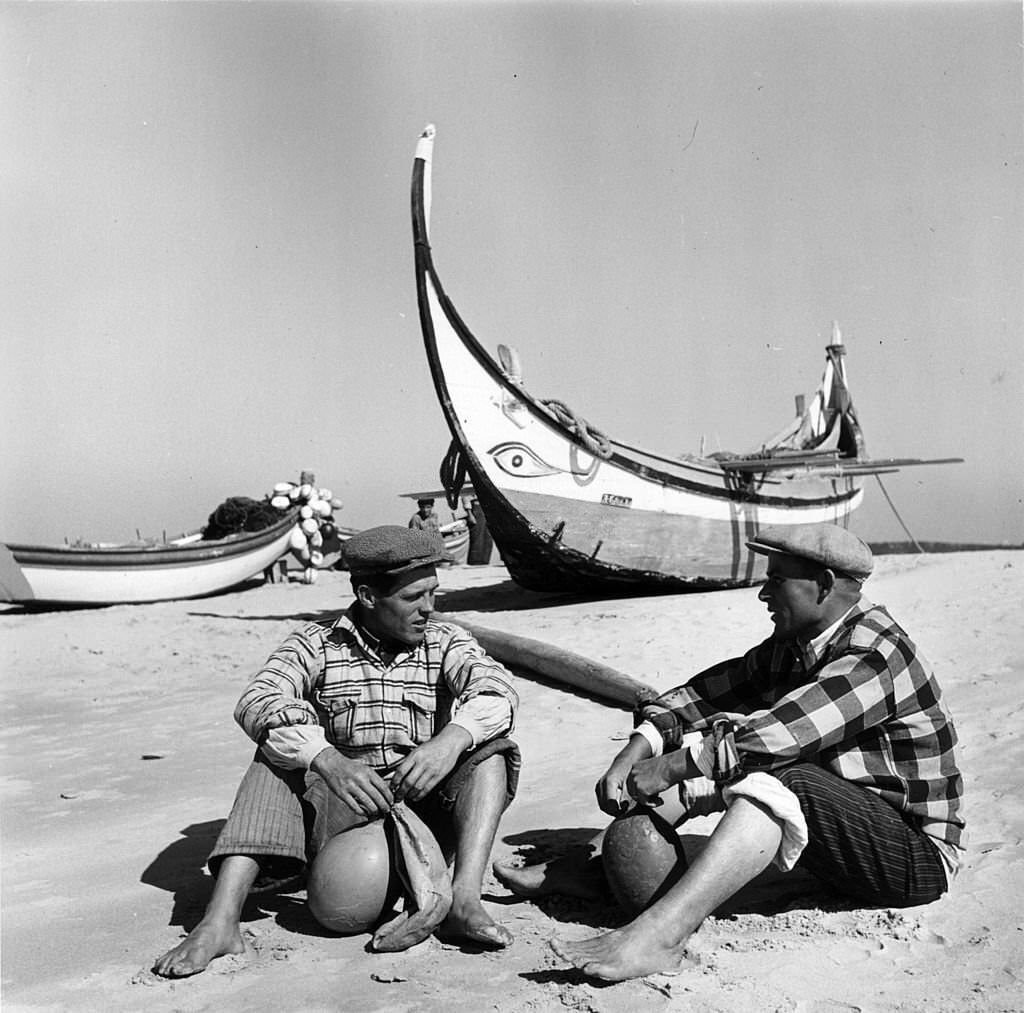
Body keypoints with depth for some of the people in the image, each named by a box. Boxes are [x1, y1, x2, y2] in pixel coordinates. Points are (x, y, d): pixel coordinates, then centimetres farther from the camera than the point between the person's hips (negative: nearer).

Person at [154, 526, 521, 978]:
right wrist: (329, 761, -35)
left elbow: (497, 691, -13)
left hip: (424, 803, 0)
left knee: (491, 750, -22)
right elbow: (257, 703, -17)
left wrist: (451, 740, -36)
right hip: (341, 805, 0)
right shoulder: (315, 644, 1)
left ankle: (463, 901, -34)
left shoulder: (446, 642, 5)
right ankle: (220, 921, -32)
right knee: (275, 760, -23)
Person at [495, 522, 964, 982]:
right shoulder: (791, 647, 4)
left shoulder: (875, 655, -22)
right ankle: (591, 868, -2)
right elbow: (705, 693, 2)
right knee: (717, 756, -1)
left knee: (774, 780, -32)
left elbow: (776, 733, -32)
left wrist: (669, 768, -26)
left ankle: (658, 934, -41)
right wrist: (635, 750, -12)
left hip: (917, 851, -8)